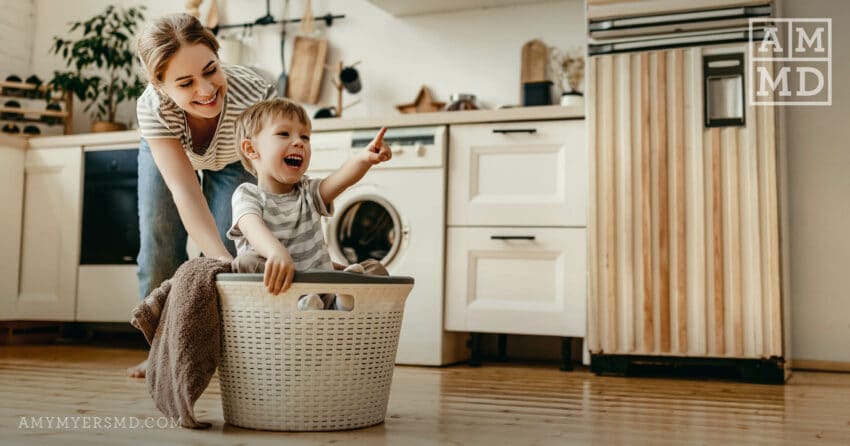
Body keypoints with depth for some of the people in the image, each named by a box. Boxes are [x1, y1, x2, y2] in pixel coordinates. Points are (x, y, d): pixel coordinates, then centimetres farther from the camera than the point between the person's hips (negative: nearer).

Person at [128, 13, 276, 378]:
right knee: (160, 245, 0)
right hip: (165, 150, 1)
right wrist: (223, 261, -61)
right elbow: (185, 193, -46)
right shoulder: (152, 108, -40)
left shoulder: (254, 95, -45)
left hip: (234, 161, -1)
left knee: (228, 246, -12)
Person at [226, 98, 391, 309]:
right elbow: (253, 228, -24)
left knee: (375, 269, -12)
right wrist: (277, 251, -48)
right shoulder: (247, 195, 0)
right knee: (247, 261, -30)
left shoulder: (309, 192, 11)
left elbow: (341, 179, -11)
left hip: (322, 290, 3)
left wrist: (364, 158, -35)